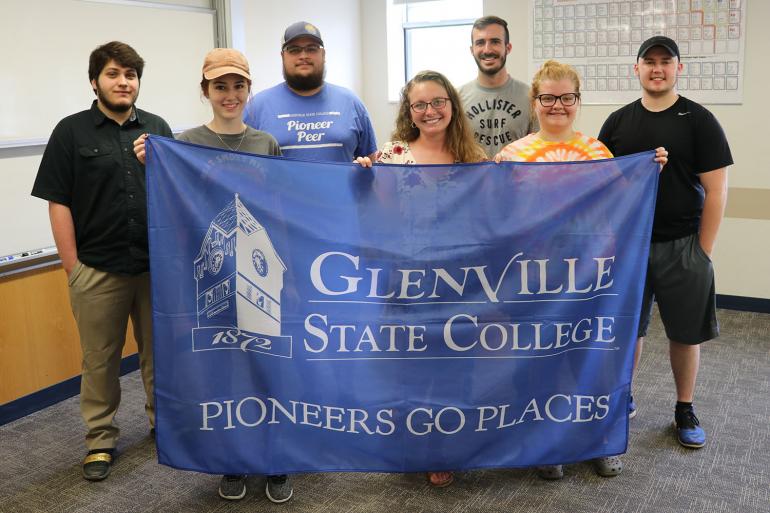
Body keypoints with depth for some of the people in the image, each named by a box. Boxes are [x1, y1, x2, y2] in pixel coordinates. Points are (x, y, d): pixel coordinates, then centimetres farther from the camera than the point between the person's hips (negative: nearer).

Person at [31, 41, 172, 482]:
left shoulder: (158, 128, 8)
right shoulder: (72, 131, 1)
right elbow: (59, 203, -2)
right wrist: (72, 266, -5)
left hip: (157, 264, 2)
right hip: (98, 270, -2)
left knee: (159, 351, 13)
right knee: (101, 359, 7)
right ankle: (101, 438, 21)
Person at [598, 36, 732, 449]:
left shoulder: (699, 121, -2)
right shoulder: (617, 122, 7)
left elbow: (716, 189, -4)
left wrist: (703, 251, -7)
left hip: (682, 246, -2)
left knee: (685, 333, 7)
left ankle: (685, 411, 25)